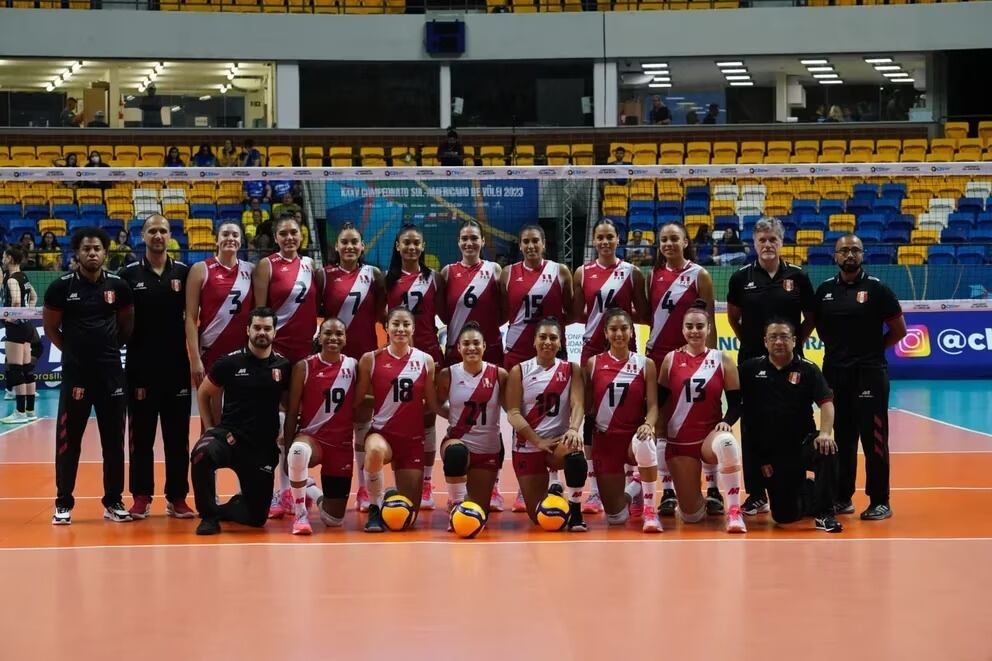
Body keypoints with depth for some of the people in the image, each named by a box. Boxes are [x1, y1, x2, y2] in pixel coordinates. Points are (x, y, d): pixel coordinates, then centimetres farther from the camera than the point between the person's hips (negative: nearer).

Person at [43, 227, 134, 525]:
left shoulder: (118, 285, 1)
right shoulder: (61, 287, -5)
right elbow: (50, 326, 6)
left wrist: (110, 348, 9)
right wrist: (74, 350, 7)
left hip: (111, 372, 2)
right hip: (75, 372, -2)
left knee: (114, 439, 6)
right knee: (68, 440, 1)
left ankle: (113, 502, 16)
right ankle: (63, 504, 10)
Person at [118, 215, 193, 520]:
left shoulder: (184, 273, 4)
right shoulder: (129, 274, 1)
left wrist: (194, 354, -1)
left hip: (177, 366, 1)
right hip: (141, 367, -1)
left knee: (177, 435, 4)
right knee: (141, 435, 4)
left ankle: (177, 497, 11)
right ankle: (141, 497, 11)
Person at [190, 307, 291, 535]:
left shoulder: (283, 366, 2)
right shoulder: (230, 362, -3)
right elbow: (203, 394, 10)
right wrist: (210, 428, 2)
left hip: (263, 447, 2)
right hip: (229, 436, -2)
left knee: (257, 516, 3)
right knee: (202, 454, -38)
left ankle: (218, 510, 35)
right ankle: (208, 515, -18)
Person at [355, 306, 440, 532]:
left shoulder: (425, 361, 2)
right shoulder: (371, 359, -2)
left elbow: (432, 405, 7)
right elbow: (358, 401, 1)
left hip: (413, 438, 2)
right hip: (381, 432, -2)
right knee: (375, 450, -41)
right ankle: (375, 508, -17)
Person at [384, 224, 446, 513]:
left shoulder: (433, 278, 5)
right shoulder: (388, 278, 7)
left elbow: (443, 313, 4)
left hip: (428, 351, 0)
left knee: (427, 417, 3)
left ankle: (426, 484, 9)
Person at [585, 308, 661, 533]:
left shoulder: (645, 364, 2)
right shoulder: (593, 364, 3)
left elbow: (652, 405, -4)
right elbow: (586, 406, 4)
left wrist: (649, 425, -25)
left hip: (634, 435, -1)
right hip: (605, 439, 1)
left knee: (644, 445, -42)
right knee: (616, 517, 0)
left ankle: (649, 509, -22)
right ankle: (633, 490, 38)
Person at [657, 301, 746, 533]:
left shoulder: (722, 360, 0)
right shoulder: (671, 359, 3)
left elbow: (736, 402, -1)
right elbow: (659, 400, 5)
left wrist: (726, 422, -20)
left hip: (711, 434, -1)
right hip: (678, 440, 1)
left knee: (726, 443, -42)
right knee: (691, 515, -2)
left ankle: (734, 511, -28)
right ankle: (704, 502, 38)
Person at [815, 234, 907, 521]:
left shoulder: (876, 288, -4)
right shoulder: (825, 290, 7)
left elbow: (898, 330, 0)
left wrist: (873, 348, 1)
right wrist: (838, 349, 8)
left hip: (870, 373, -4)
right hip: (835, 372, 4)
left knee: (873, 438, -3)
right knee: (842, 438, 11)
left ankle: (880, 501, 2)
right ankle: (843, 497, 20)